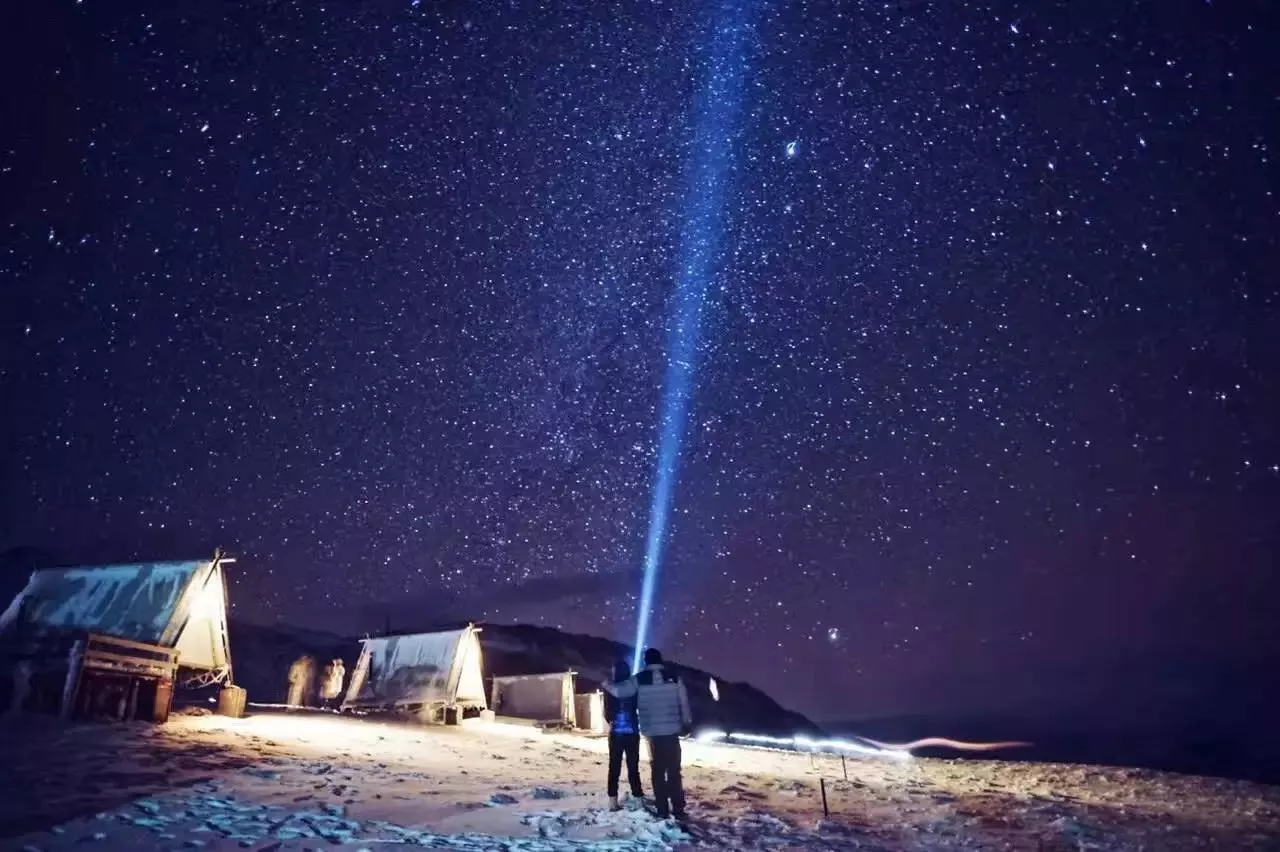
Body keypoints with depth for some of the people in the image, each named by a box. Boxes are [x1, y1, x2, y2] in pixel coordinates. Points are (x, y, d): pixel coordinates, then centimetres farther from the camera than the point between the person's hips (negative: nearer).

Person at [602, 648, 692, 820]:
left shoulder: (640, 679, -4)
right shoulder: (674, 677, 0)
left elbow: (619, 691, -3)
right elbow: (684, 703, 3)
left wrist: (605, 684, 16)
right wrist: (687, 724, 14)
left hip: (653, 733, -1)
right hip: (672, 731, 1)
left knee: (658, 772, 8)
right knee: (674, 771, 8)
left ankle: (662, 810, 8)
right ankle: (678, 809, 8)